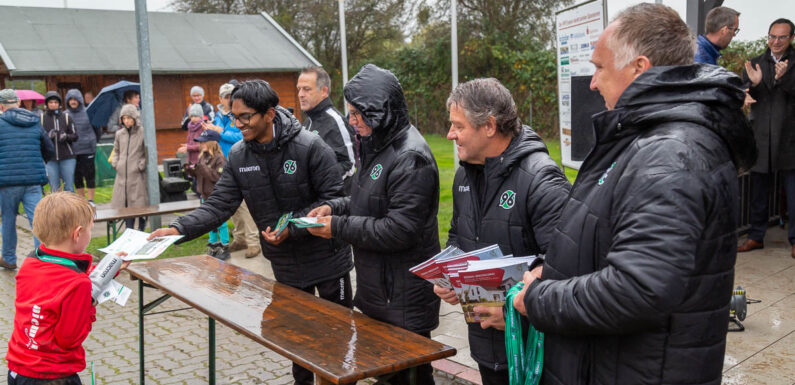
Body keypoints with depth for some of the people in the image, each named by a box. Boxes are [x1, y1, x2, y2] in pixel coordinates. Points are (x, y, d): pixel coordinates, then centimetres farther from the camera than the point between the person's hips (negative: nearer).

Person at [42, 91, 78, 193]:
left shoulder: (66, 117, 6)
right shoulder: (41, 119, 4)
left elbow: (75, 136, 5)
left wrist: (66, 136, -15)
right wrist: (48, 136, -15)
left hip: (67, 157, 0)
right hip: (50, 159, 0)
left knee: (69, 187, 0)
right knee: (54, 189, 2)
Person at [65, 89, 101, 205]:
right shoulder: (65, 115, 2)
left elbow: (98, 129, 7)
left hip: (87, 149, -2)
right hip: (72, 151, 2)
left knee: (89, 175, 0)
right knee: (77, 176, 8)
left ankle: (91, 200, 7)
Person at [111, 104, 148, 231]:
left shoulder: (143, 133, -4)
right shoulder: (119, 134, 10)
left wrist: (141, 165, -9)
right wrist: (115, 163, 9)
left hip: (138, 175, -4)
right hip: (122, 175, 4)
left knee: (140, 204, -2)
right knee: (125, 204, 4)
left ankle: (141, 230, 11)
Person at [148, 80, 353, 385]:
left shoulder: (310, 147, -20)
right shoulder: (238, 156, -5)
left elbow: (334, 199, -19)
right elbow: (218, 205, -7)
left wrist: (291, 227, -25)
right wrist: (179, 229, -20)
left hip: (327, 259, -4)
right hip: (286, 265, 5)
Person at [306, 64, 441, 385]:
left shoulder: (410, 157, -21)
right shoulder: (377, 146, 8)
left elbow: (398, 230, -25)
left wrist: (338, 227, -18)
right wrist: (334, 207, 3)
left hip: (405, 296, -9)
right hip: (377, 287, 9)